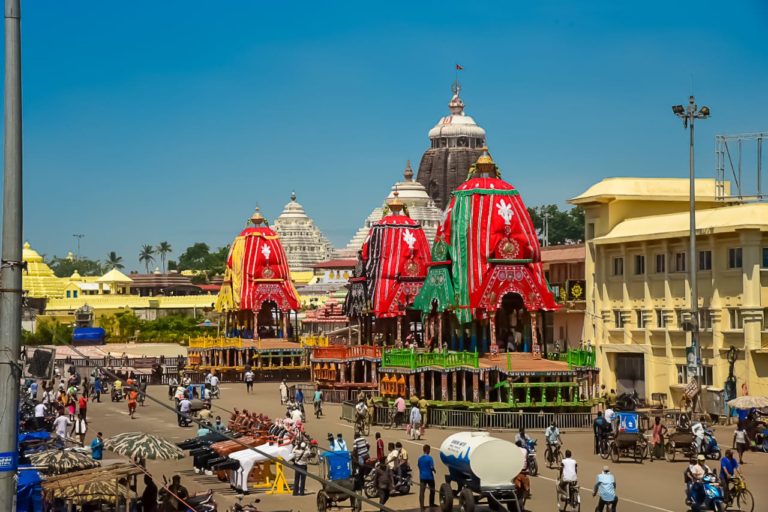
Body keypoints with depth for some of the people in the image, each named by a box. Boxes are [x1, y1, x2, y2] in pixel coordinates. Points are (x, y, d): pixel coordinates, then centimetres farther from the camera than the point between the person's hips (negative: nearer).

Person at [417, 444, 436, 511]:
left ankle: (421, 507, -2)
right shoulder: (429, 458, -14)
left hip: (422, 476, 4)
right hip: (429, 476, -4)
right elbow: (432, 467, -17)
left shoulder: (420, 458, 4)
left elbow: (419, 466, 9)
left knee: (421, 492, 1)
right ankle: (431, 506, 20)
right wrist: (434, 470, 3)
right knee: (432, 491, 14)